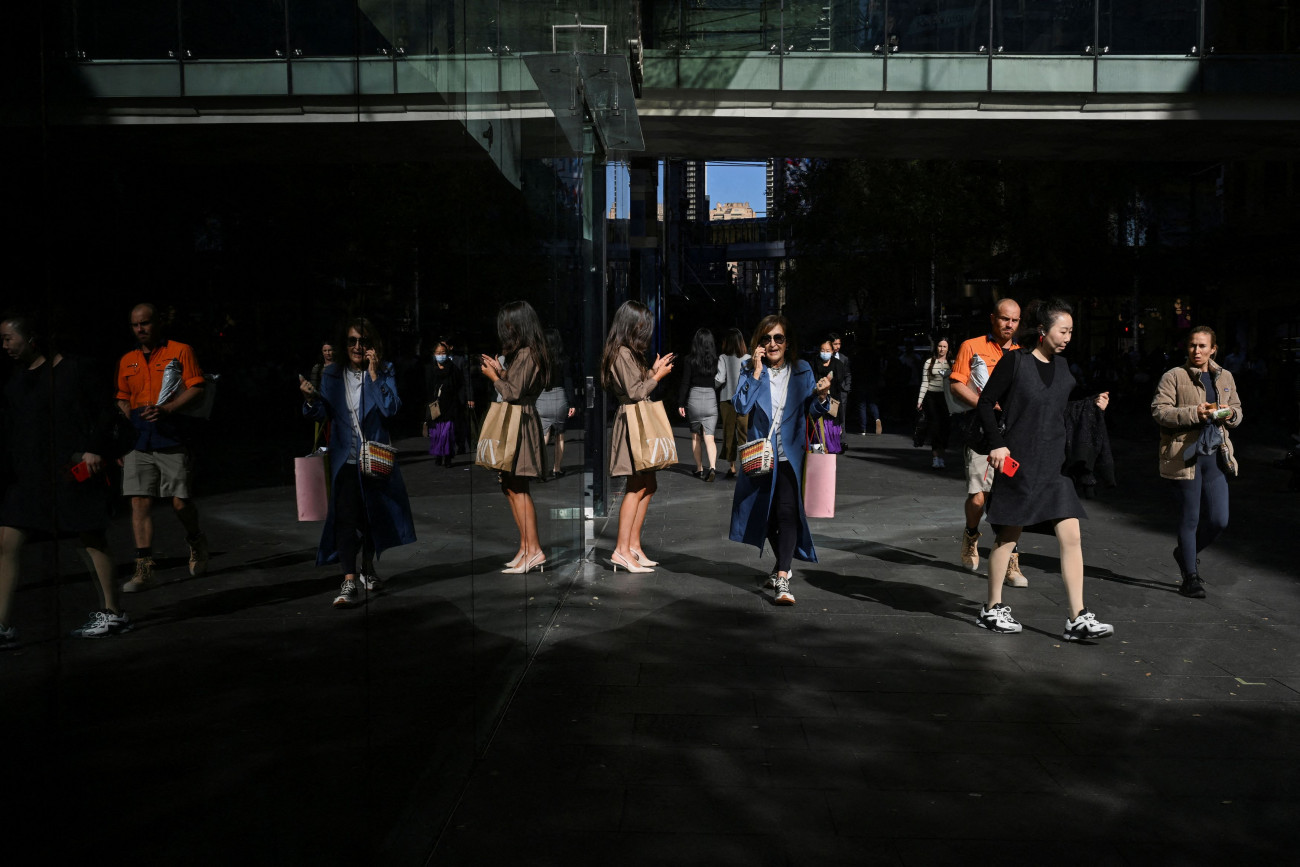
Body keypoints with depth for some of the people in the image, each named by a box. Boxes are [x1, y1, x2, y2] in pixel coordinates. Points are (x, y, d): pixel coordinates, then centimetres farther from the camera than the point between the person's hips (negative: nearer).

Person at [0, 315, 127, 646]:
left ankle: (113, 613, 13)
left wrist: (95, 448, -15)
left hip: (73, 471, -6)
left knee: (92, 540, 2)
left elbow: (104, 413, -5)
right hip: (27, 475, 6)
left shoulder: (73, 370, -5)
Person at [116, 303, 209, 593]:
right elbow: (123, 400, 20)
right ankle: (144, 569, -2)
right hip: (137, 439, 4)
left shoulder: (180, 351, 3)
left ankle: (196, 542, 29)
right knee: (140, 501, -4)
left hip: (171, 436, -4)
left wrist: (167, 409, -17)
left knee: (180, 502, -2)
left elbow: (197, 389, -4)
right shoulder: (127, 361, 17)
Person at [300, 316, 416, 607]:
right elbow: (325, 414, 2)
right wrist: (311, 398, -17)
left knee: (372, 514, 13)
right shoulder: (331, 375, 4)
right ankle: (350, 581, -14)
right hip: (345, 457, 0)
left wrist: (374, 375, -17)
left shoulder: (384, 371, -1)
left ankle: (368, 569, 33)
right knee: (345, 516, -12)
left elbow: (391, 409, -14)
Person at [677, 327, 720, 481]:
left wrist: (681, 404, 1)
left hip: (694, 399, -1)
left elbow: (685, 383, -5)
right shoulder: (716, 360, -2)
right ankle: (712, 467, -19)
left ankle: (699, 469, 19)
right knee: (709, 437, 0)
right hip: (711, 399, 1)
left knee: (695, 436, 14)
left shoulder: (691, 360, -6)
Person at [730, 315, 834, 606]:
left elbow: (815, 412, -1)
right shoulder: (752, 370, 0)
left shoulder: (802, 370, 1)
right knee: (766, 513, 14)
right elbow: (741, 407, -14)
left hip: (791, 454, -2)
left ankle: (782, 578, -21)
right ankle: (782, 566, 37)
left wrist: (821, 396, -22)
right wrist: (756, 373, -17)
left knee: (787, 511, -19)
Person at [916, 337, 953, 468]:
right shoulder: (929, 362, 2)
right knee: (935, 426, -6)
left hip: (946, 398, 2)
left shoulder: (952, 363, 8)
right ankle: (936, 457, -2)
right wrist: (920, 400, -3)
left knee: (944, 427, 0)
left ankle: (939, 456, 8)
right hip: (932, 397, -2)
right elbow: (924, 383, 1)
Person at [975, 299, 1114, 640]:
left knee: (1071, 537, -3)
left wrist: (1094, 407, 3)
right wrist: (997, 443, -15)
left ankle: (1078, 618, 1)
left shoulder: (1062, 368, 10)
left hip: (1054, 465, 5)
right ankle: (992, 608, 20)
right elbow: (986, 402, -7)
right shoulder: (1015, 362, -7)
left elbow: (1064, 413, 19)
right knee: (1008, 536, 5)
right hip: (1017, 463, -5)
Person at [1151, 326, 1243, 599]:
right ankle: (1190, 577, 14)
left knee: (1219, 520, 2)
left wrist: (1229, 414, -2)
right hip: (1186, 454, -5)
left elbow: (1237, 410, 22)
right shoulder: (1174, 376, -3)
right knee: (1190, 518, 1)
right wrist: (1194, 413, -21)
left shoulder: (1225, 377, 13)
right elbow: (1159, 410, -10)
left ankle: (1186, 553, 30)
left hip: (1216, 454, 5)